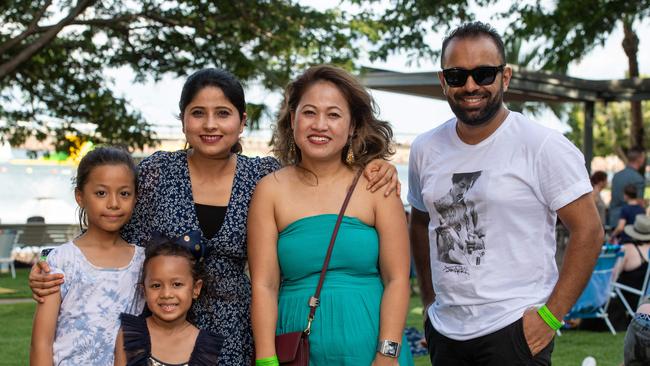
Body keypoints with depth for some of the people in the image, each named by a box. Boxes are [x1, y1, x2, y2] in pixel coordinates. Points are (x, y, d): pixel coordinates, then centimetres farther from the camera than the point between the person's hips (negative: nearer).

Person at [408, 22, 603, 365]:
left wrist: (550, 315, -14)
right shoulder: (424, 149, 5)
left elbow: (588, 231, -10)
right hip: (443, 331, 5)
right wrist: (429, 300, 12)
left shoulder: (543, 146, -10)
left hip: (515, 332, -5)